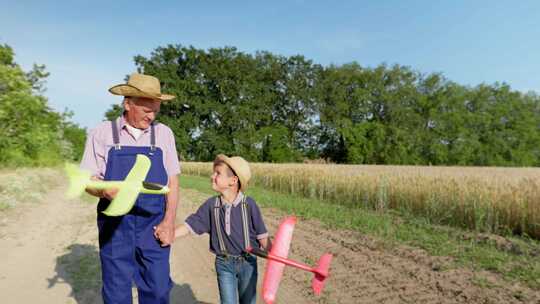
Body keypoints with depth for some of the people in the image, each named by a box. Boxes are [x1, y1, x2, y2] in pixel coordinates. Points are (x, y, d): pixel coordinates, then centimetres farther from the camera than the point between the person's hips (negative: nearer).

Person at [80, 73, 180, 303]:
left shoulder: (164, 133, 3)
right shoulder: (101, 133, -1)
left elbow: (172, 181, 3)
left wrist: (169, 222, -4)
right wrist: (105, 190, -21)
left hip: (153, 225, 1)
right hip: (115, 225, 0)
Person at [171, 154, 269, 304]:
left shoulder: (248, 204, -15)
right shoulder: (211, 204, -8)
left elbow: (262, 235, -9)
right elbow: (190, 225, -7)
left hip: (247, 262, -1)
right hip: (224, 263, 1)